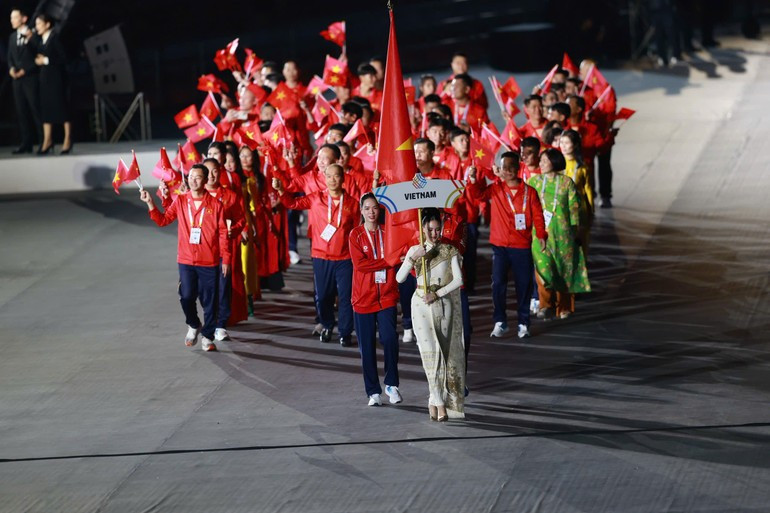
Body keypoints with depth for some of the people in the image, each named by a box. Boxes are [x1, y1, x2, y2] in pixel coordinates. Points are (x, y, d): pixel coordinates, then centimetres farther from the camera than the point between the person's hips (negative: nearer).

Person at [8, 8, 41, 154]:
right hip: (17, 79, 6)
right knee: (21, 111, 4)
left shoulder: (33, 35, -5)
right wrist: (11, 68, -1)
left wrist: (25, 70, -14)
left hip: (31, 77, -6)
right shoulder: (12, 37, 16)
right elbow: (10, 57, 18)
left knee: (35, 109, -6)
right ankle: (27, 143, 5)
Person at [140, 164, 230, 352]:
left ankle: (207, 336, 16)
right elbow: (163, 220, 7)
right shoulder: (180, 201, 3)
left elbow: (223, 233, -1)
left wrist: (225, 259, -2)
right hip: (186, 260, 1)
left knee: (209, 301, 3)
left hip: (209, 262, -1)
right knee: (186, 296, -5)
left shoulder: (215, 205, -4)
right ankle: (193, 326, 23)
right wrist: (150, 204, -5)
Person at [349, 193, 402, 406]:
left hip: (386, 295, 1)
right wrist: (388, 262, -14)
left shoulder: (387, 232, 7)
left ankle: (392, 384, 1)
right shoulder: (356, 235, 0)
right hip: (363, 297, -1)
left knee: (390, 338, -15)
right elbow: (359, 263, -12)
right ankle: (373, 391, 12)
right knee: (367, 346, 2)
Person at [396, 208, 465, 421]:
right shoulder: (414, 250, 5)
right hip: (421, 305, 0)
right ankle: (439, 401, -9)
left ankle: (434, 401, 8)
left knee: (443, 351, -1)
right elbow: (399, 278, -2)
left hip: (443, 304, 0)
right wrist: (413, 258, -14)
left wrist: (437, 294, -13)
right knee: (430, 350, -9)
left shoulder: (449, 251, 1)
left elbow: (458, 280, -5)